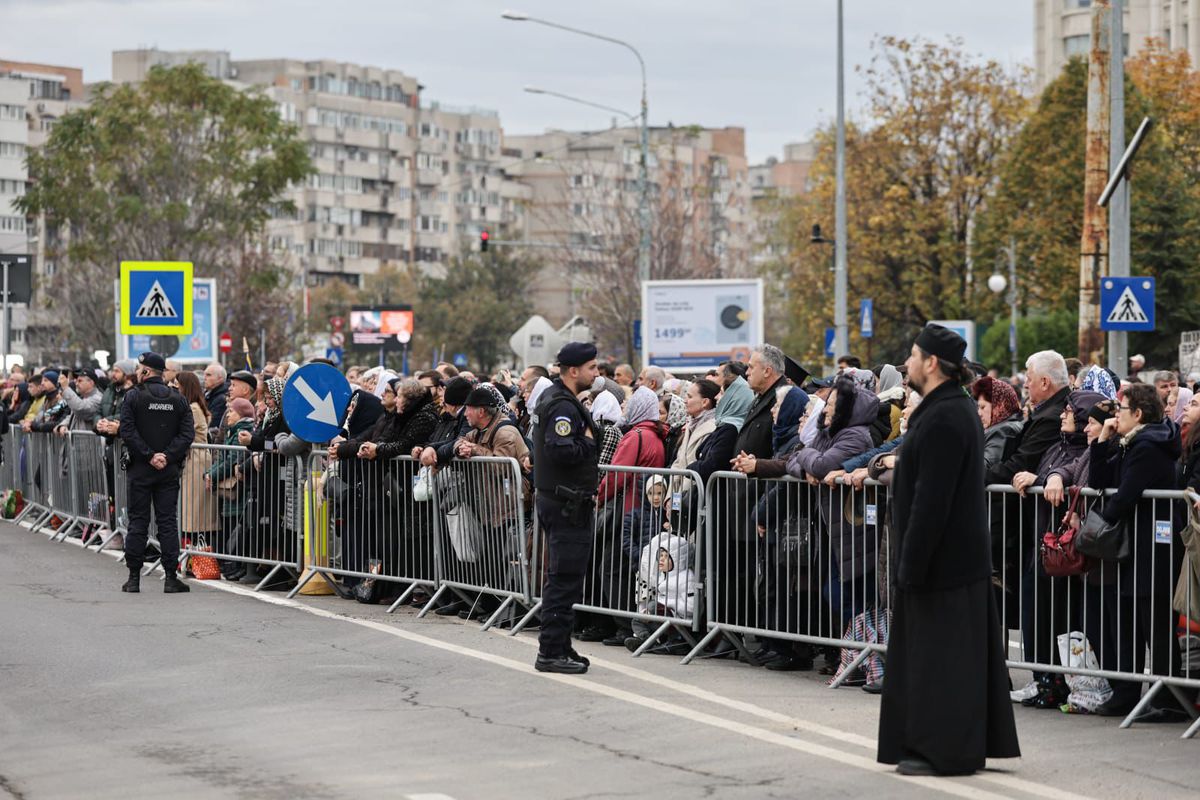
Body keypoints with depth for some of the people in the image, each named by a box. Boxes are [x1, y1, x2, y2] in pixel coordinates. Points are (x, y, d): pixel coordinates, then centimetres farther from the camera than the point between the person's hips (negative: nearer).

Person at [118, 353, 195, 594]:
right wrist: (168, 456, -8)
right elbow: (187, 434, -4)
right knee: (168, 522, 4)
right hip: (169, 470, 2)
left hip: (140, 469, -2)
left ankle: (134, 578, 4)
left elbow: (127, 432, -13)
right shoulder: (178, 399, 4)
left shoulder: (134, 396, -5)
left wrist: (149, 455, -11)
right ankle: (171, 578, 0)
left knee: (137, 522, 4)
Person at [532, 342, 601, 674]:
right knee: (565, 580, -7)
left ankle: (557, 647, 22)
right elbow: (560, 450, -30)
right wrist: (588, 441, -14)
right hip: (567, 506, -11)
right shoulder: (563, 406, -17)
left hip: (556, 501, 11)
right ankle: (552, 652, -5)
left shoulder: (552, 398, 16)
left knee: (560, 578, 16)